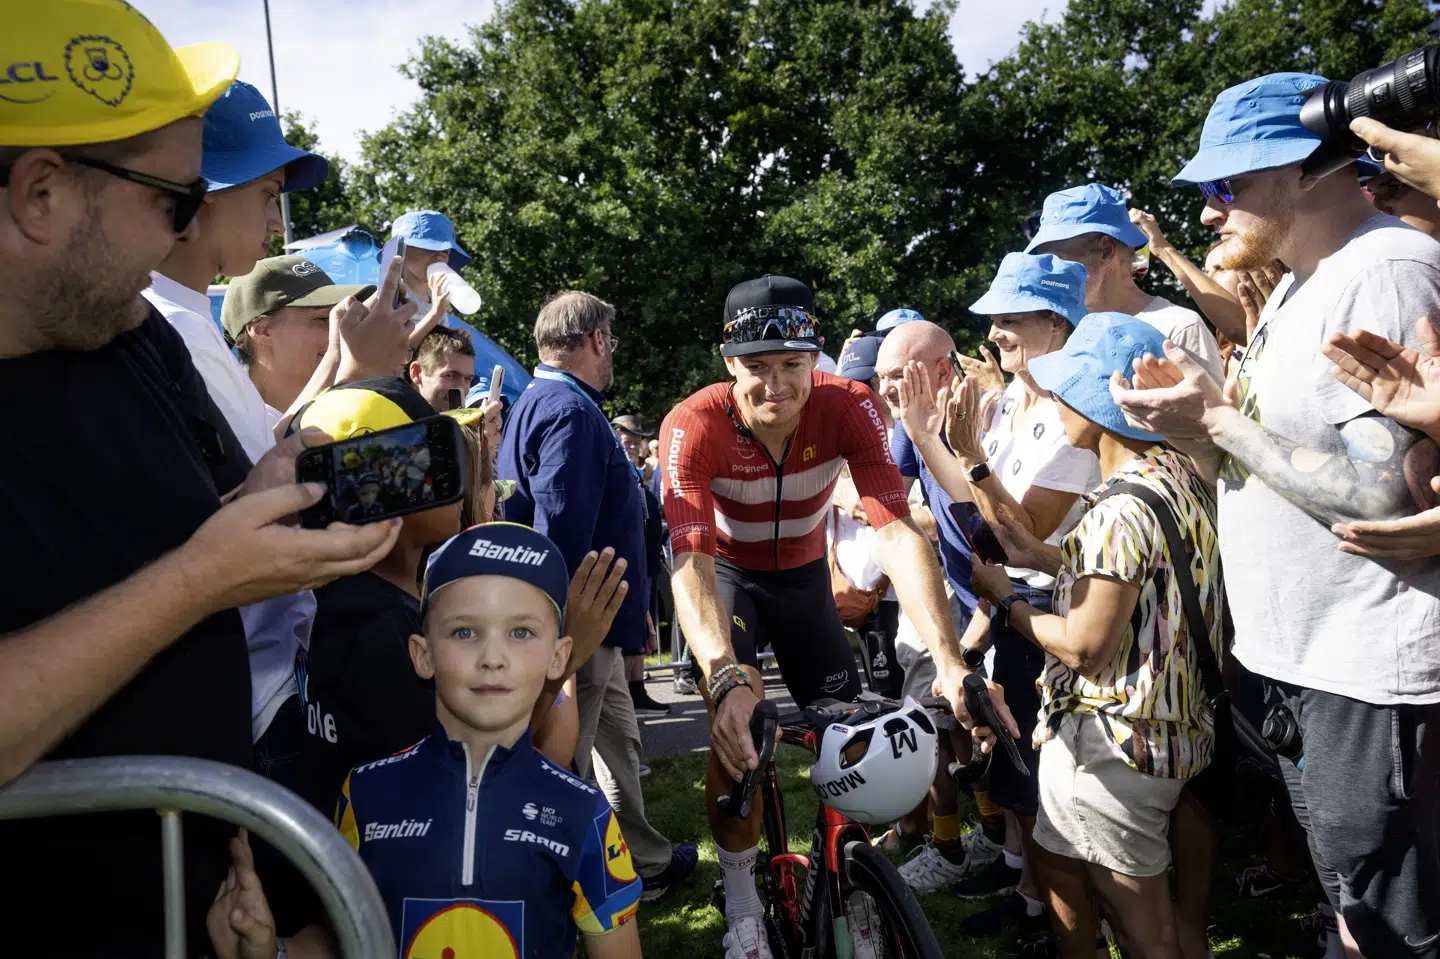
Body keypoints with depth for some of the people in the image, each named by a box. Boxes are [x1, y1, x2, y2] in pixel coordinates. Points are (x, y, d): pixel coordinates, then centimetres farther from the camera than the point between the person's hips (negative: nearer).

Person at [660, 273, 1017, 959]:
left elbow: (896, 531, -38)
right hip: (726, 577, -2)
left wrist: (948, 661, -51)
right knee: (738, 731, -21)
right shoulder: (694, 427, -33)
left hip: (803, 577, 3)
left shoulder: (850, 408, -28)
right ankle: (741, 903, 3)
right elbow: (690, 561, -43)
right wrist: (725, 678, -61)